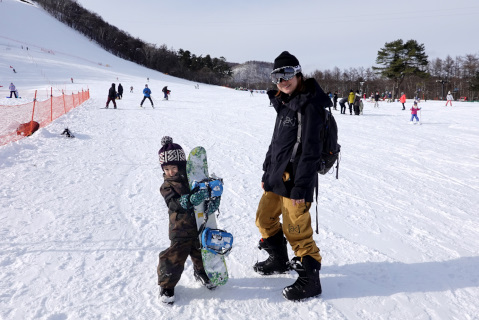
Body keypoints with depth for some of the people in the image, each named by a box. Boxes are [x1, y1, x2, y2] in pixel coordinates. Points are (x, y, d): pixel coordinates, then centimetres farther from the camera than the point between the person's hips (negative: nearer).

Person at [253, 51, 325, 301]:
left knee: (295, 230, -3)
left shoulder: (309, 105, -15)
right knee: (265, 218, 19)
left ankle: (309, 280, 16)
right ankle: (279, 261, 41)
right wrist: (267, 172, 19)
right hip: (277, 177, 10)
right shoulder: (285, 103, 14)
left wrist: (301, 186, -21)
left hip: (295, 179, -9)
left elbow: (310, 149, -20)